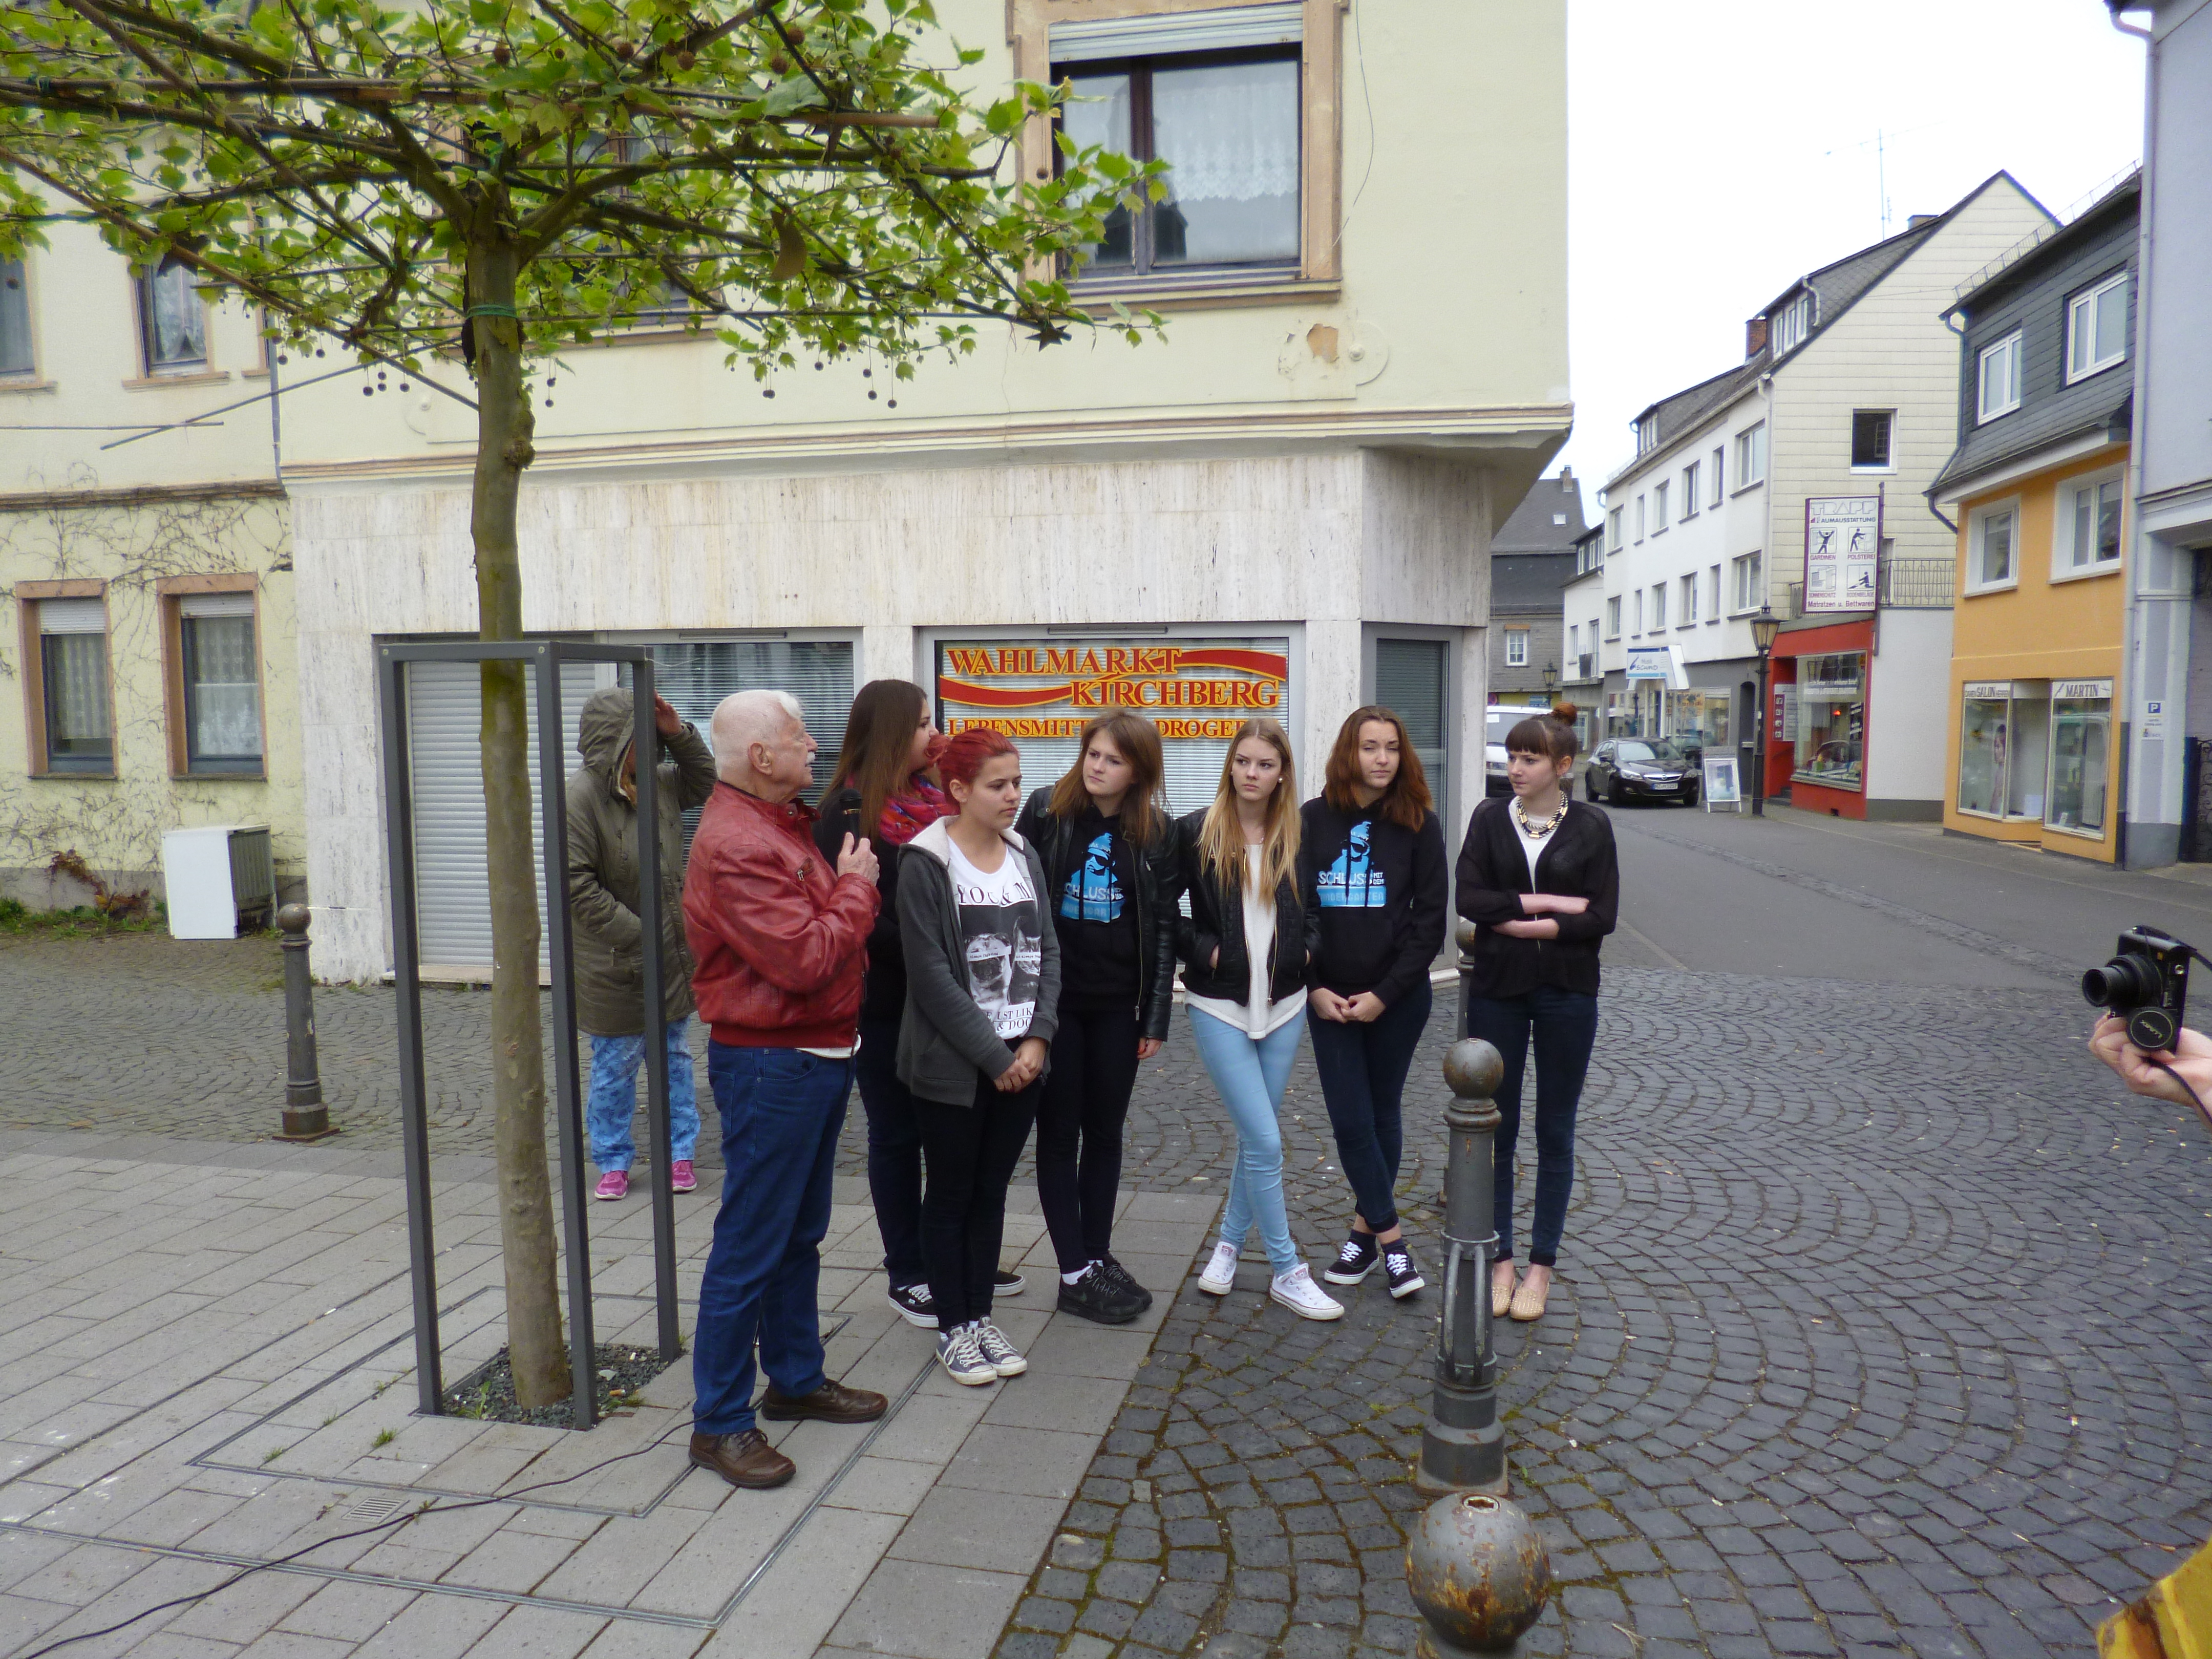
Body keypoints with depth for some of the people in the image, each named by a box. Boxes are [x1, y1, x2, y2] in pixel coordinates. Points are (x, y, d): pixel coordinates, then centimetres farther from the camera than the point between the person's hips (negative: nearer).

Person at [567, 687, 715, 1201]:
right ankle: (614, 1162, 26)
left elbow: (703, 781, 21)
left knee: (676, 1058, 16)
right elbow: (578, 887, -21)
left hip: (673, 957, 6)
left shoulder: (659, 783, 2)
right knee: (615, 1068, 9)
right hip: (615, 967, -6)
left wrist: (678, 734, 1)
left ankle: (679, 1153, 30)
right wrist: (640, 937, -21)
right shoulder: (578, 797, -18)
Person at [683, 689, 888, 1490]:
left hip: (821, 1055, 10)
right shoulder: (734, 845, -22)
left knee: (801, 1233, 20)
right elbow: (804, 959, -26)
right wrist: (857, 889, -13)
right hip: (770, 1063, -10)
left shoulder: (790, 821, 10)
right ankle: (720, 1422, 15)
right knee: (750, 1247, 1)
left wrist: (850, 884, -1)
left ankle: (796, 1378, 36)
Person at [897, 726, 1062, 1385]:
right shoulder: (926, 863, -12)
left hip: (1022, 1058, 5)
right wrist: (995, 1055, -15)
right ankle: (953, 1328, 22)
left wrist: (1037, 1038, -6)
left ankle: (981, 1315, 28)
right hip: (952, 1065, -5)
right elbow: (931, 974, -16)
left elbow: (1046, 951, 7)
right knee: (950, 1197, 8)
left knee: (991, 1192, 15)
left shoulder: (1025, 856, 7)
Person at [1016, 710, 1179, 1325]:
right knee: (1060, 1133, 6)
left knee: (1106, 1133, 12)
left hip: (1118, 1005, 2)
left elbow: (1163, 927, 2)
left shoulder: (1155, 833, 0)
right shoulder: (1046, 812, -6)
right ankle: (1074, 1273, 15)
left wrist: (1156, 1016, 0)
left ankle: (1099, 1255, 26)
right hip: (1054, 999, -2)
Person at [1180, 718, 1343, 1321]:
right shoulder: (1195, 832, -6)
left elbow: (1315, 910, 17)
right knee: (1266, 1142, -6)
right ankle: (1287, 1272, 9)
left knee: (1256, 1137, 13)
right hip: (1220, 1006, -4)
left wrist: (1307, 950, 0)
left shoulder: (1298, 837, 3)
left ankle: (1229, 1244, 33)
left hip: (1284, 1004, 4)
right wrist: (1205, 950, -11)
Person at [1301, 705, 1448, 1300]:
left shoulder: (1419, 825, -4)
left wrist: (1384, 995, -10)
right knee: (1350, 1119, 0)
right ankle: (1390, 1236, 12)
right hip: (1329, 999, 1)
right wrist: (1314, 988, -6)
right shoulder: (1313, 819, -1)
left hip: (1396, 999, -1)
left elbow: (1430, 920, -5)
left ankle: (1365, 1226, 25)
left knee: (1382, 1112, 10)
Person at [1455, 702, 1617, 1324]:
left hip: (1566, 992, -1)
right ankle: (1500, 1259, 21)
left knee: (1555, 1132, 8)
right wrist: (1551, 903, -14)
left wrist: (1514, 919, -14)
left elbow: (1602, 916, -9)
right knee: (1496, 1128, 8)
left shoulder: (1591, 825, -1)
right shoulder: (1490, 818, 2)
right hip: (1497, 990, 1)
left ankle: (1541, 1265, 20)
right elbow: (1469, 900, -9)